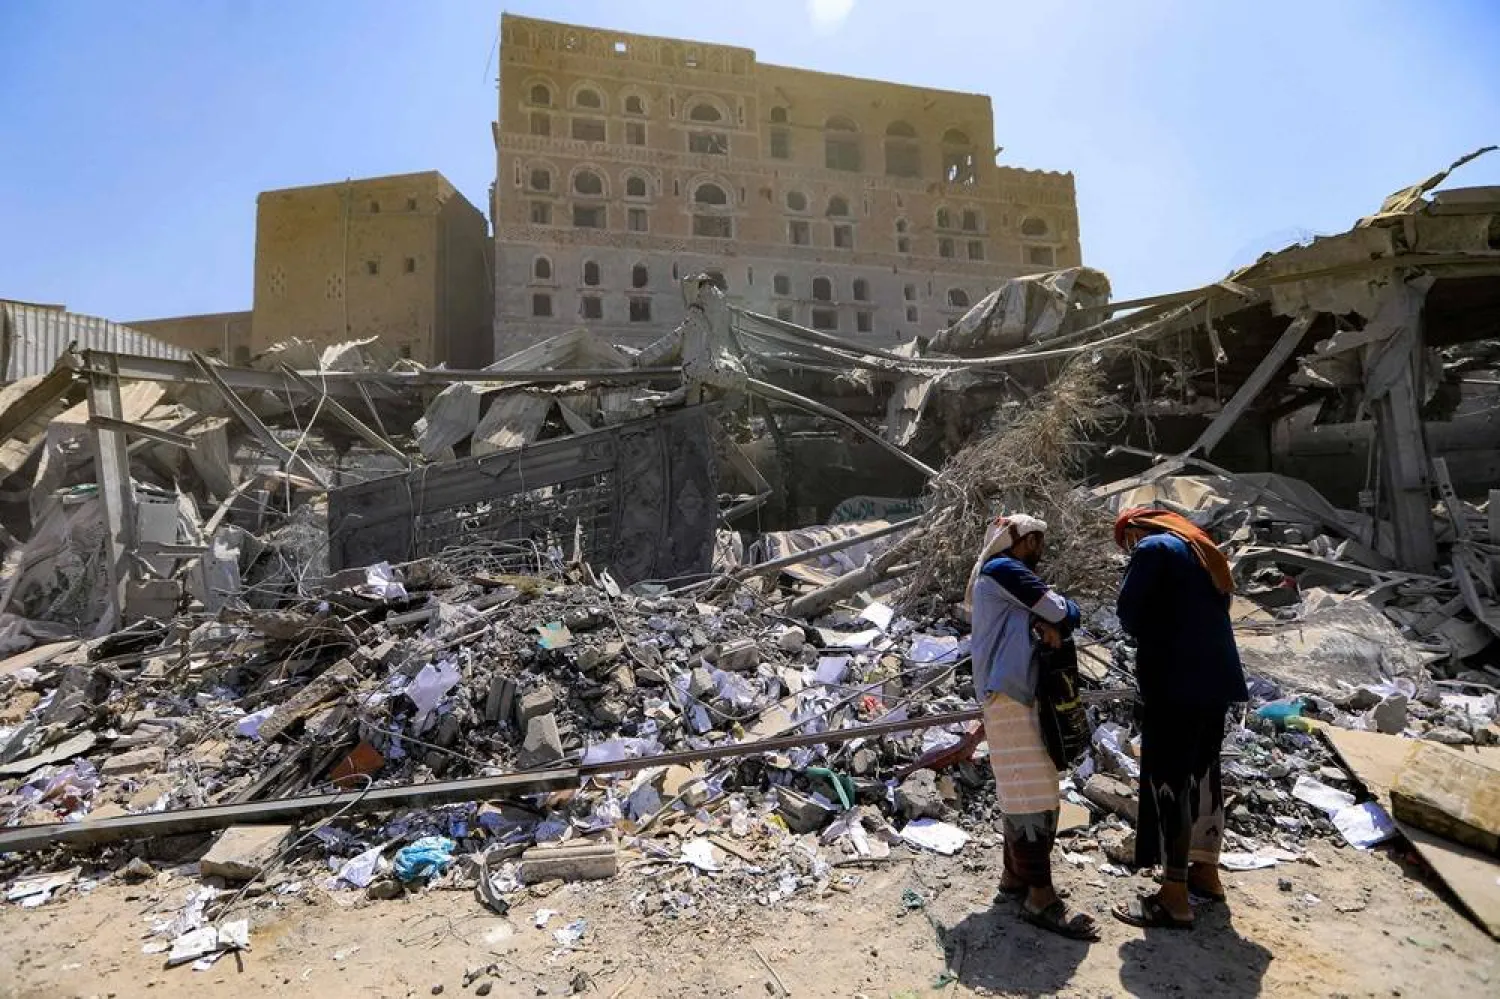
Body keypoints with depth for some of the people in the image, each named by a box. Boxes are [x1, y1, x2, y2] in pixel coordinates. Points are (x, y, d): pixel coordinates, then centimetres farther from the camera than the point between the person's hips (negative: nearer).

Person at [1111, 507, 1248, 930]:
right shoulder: (1204, 550, 19)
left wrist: (1147, 637, 9)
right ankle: (1206, 872, 29)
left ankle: (1175, 897, -2)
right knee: (1204, 773, 17)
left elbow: (1128, 611, -11)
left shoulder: (1153, 548, -8)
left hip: (1174, 682, -9)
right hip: (1215, 678, 9)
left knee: (1167, 780, -5)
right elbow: (1211, 612, 21)